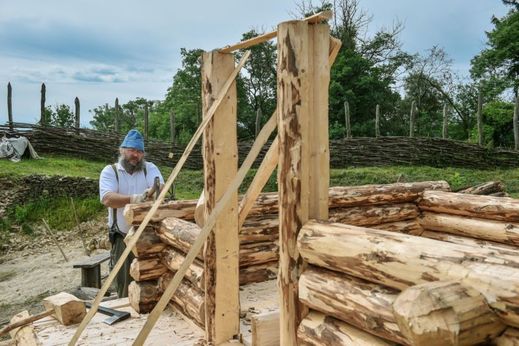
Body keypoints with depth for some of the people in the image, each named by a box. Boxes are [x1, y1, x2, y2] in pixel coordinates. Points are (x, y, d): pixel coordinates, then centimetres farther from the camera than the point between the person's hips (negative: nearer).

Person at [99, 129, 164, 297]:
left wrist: (151, 192, -37)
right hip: (123, 237, -1)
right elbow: (107, 198, -16)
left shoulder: (150, 168, 6)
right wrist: (133, 199, -33)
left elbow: (160, 186, -13)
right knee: (124, 283, 8)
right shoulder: (110, 171, 0)